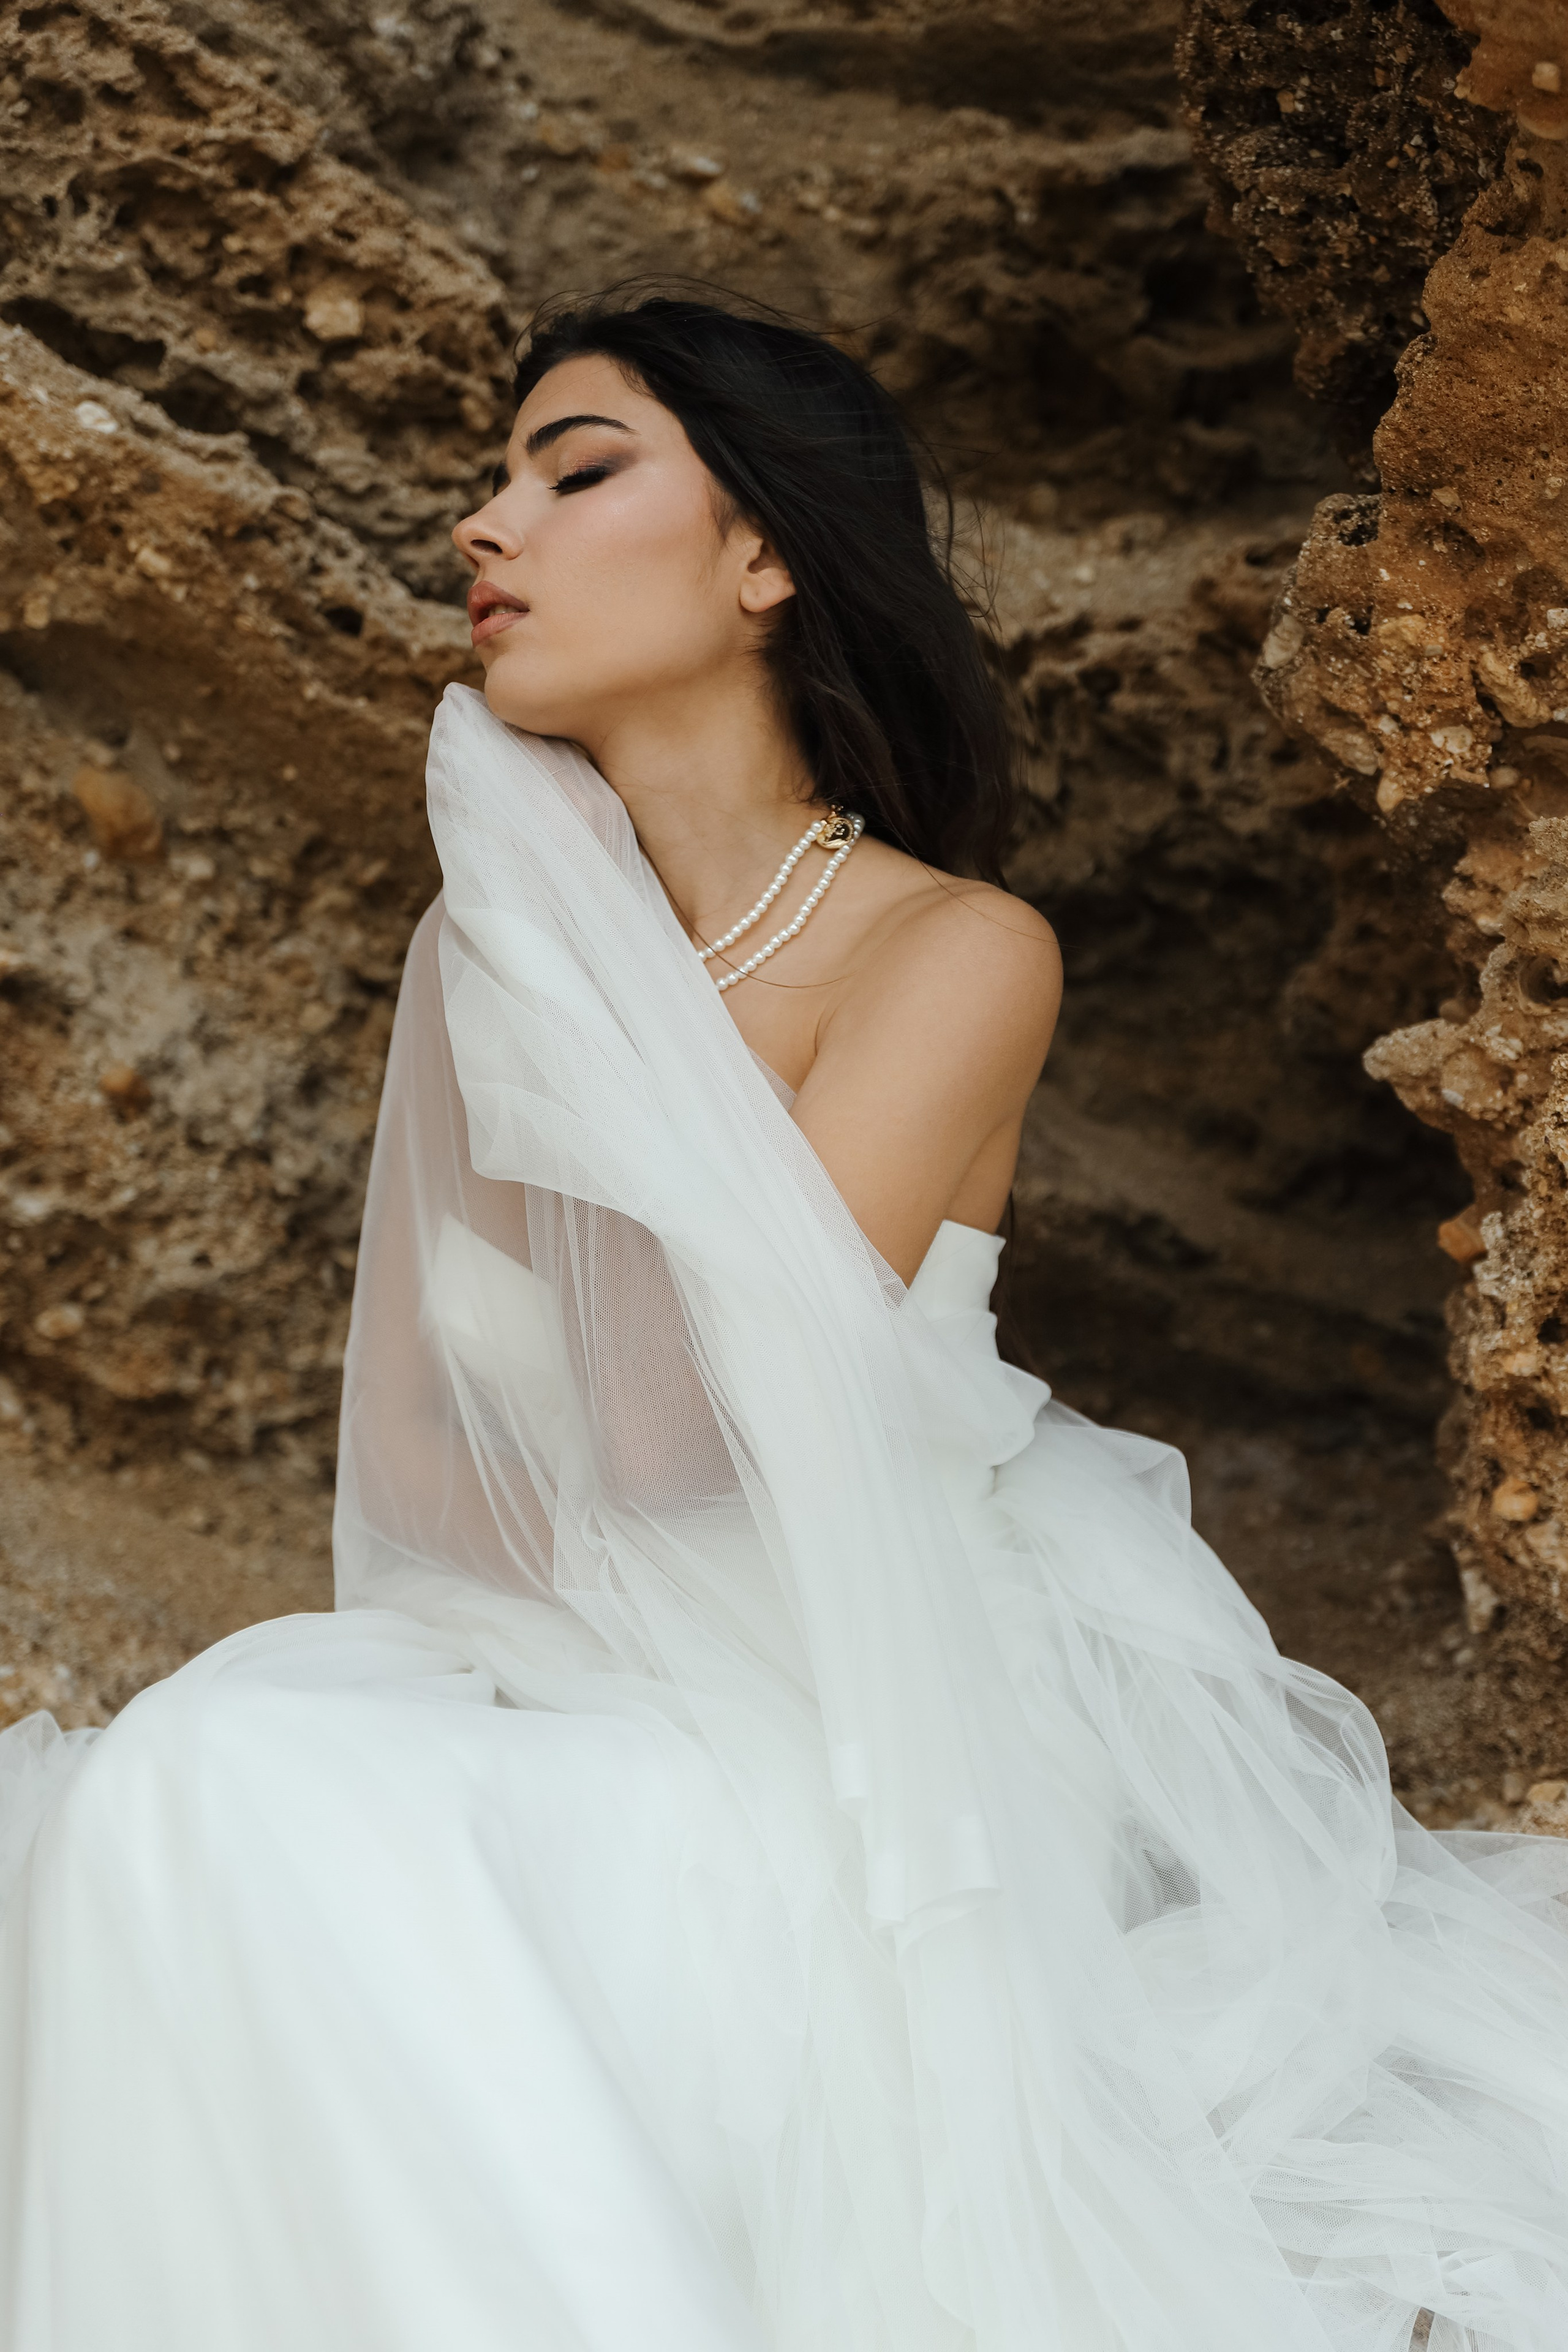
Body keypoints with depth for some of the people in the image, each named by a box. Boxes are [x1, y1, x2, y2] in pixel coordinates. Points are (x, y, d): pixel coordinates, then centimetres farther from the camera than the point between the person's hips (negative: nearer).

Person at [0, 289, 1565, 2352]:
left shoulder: (956, 951, -10)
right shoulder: (505, 925, 8)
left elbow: (680, 1424, -19)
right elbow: (404, 1415, 11)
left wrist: (555, 948, -10)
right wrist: (595, 1598, -9)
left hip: (872, 1739, -5)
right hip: (597, 1697, 6)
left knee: (239, 1807, -28)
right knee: (220, 1767, -23)